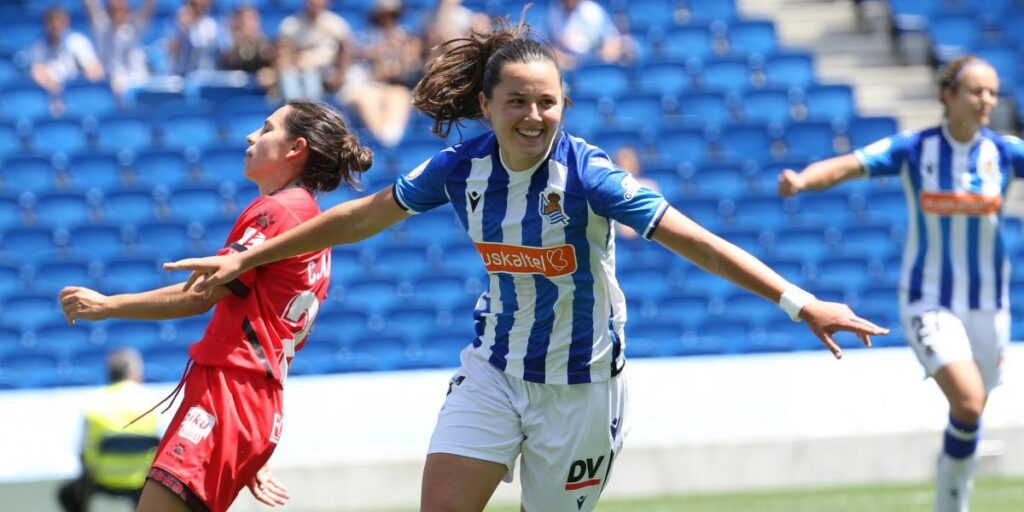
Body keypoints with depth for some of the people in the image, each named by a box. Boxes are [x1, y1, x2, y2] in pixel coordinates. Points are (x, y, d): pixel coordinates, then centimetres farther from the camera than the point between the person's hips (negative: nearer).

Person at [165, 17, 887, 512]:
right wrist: (244, 260, 10)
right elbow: (360, 217, 6)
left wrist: (800, 302, -34)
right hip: (495, 365, 3)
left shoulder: (586, 174, -21)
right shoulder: (462, 168, -8)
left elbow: (695, 241, -25)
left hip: (580, 379, -3)